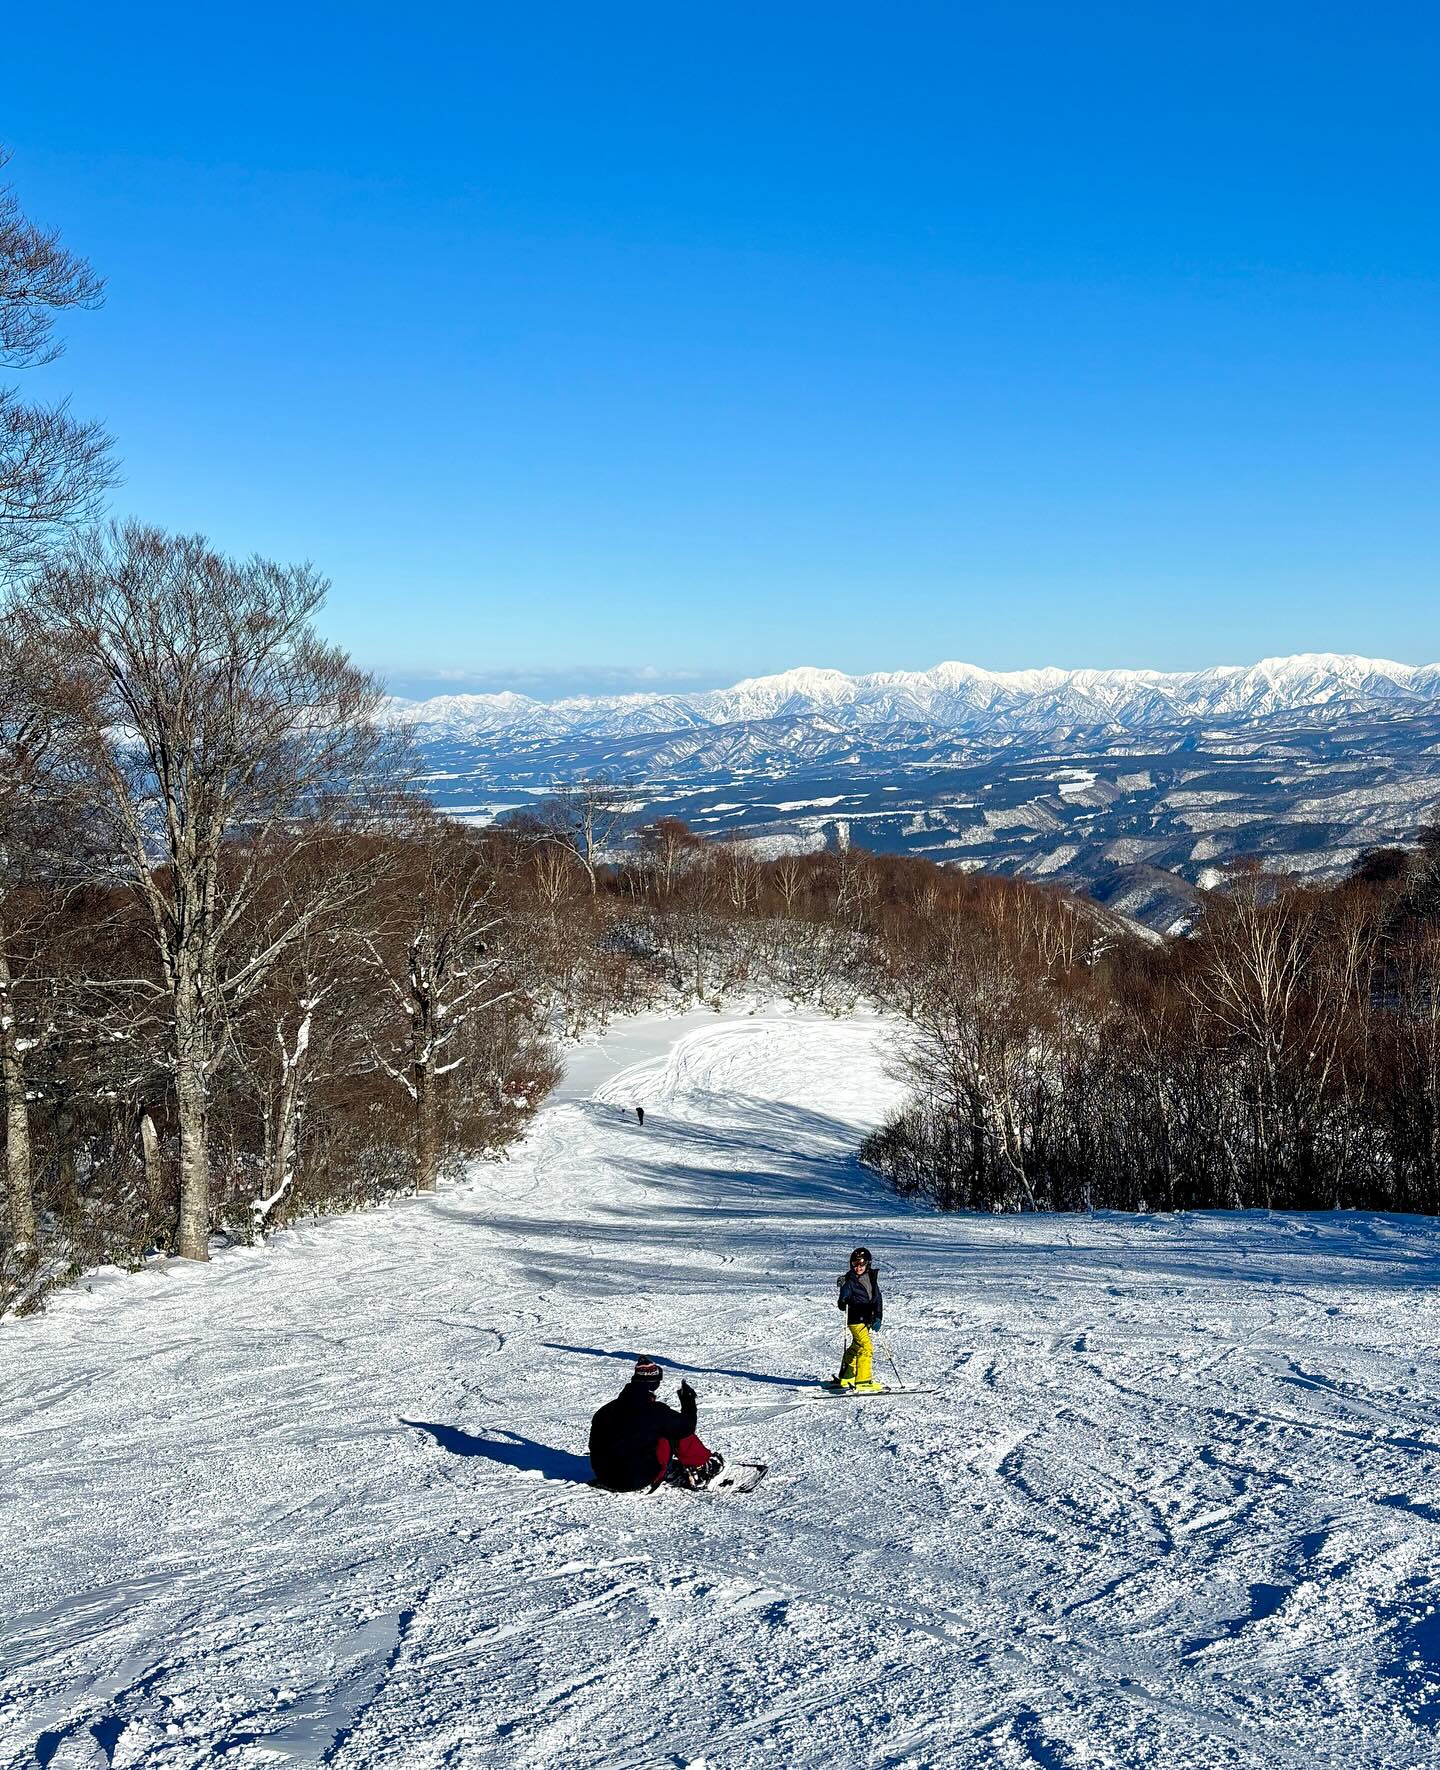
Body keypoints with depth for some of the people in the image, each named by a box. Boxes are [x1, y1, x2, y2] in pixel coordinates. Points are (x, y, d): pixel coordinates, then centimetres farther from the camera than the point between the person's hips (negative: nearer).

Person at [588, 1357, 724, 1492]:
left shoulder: (606, 1410, 1)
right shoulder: (656, 1412, -16)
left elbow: (594, 1446, 13)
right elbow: (687, 1427, -4)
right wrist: (689, 1401, 13)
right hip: (638, 1480, -6)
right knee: (675, 1432, 3)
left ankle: (681, 1476, 30)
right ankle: (702, 1467, 18)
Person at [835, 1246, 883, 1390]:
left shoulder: (871, 1278, 8)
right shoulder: (849, 1281, -9)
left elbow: (878, 1299, 10)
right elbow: (842, 1303, -10)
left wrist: (878, 1317, 0)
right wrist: (845, 1302, -34)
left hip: (867, 1319, 7)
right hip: (856, 1320, -7)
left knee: (856, 1348, 18)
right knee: (866, 1348, -16)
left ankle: (845, 1378, 33)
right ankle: (863, 1380, -12)